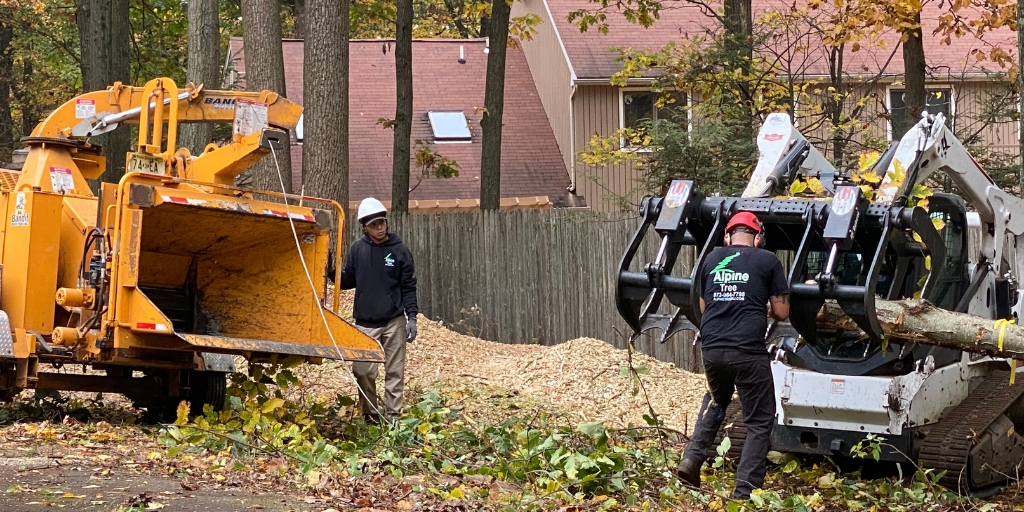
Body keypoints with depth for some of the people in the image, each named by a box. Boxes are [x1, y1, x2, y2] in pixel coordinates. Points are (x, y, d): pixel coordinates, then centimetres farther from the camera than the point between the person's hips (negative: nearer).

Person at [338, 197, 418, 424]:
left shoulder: (399, 250, -1)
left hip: (394, 321, -1)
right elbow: (348, 280, 11)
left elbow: (409, 287, 2)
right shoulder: (358, 249, 4)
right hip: (365, 322, 2)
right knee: (362, 371, -1)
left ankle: (392, 417, 9)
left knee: (394, 372, 2)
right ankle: (370, 416, 12)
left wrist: (412, 317, -6)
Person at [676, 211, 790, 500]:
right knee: (759, 421, 7)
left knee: (715, 402, 32)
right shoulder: (767, 261, 2)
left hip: (711, 347, 4)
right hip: (748, 351, -4)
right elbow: (781, 313, 5)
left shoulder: (712, 259, 13)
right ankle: (744, 492, 1)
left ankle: (692, 460, 18)